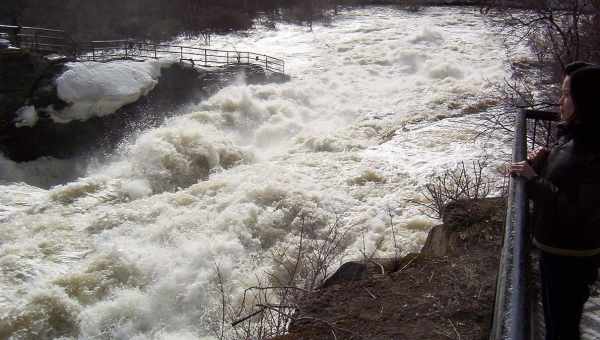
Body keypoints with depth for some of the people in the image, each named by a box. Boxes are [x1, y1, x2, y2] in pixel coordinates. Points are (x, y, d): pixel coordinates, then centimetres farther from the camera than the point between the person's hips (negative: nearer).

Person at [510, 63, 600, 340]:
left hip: (573, 257, -8)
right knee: (552, 317, 26)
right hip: (551, 247, 9)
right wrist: (541, 165, -4)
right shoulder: (571, 135, 3)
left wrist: (533, 180, -24)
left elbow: (577, 211, -28)